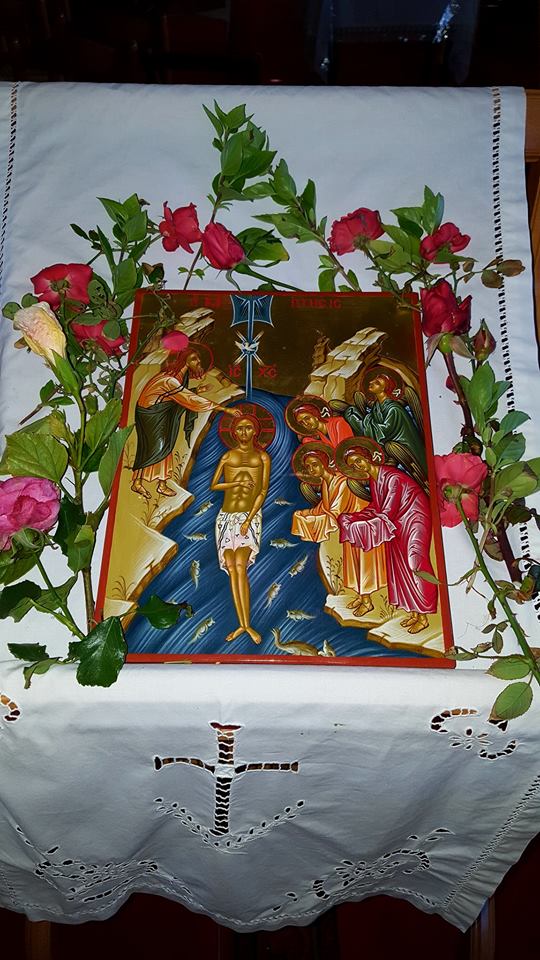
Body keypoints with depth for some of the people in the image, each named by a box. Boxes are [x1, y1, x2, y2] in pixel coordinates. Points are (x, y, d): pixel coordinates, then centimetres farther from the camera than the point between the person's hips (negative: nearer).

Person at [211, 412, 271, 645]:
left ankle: (247, 624, -12)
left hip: (250, 516, -3)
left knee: (240, 567, -16)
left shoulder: (262, 457, 6)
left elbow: (263, 491, 0)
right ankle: (242, 625, 4)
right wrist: (238, 483, -8)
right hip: (226, 517, 3)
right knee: (232, 569, -1)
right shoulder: (228, 456, 12)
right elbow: (213, 485, 7)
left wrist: (249, 520, -10)